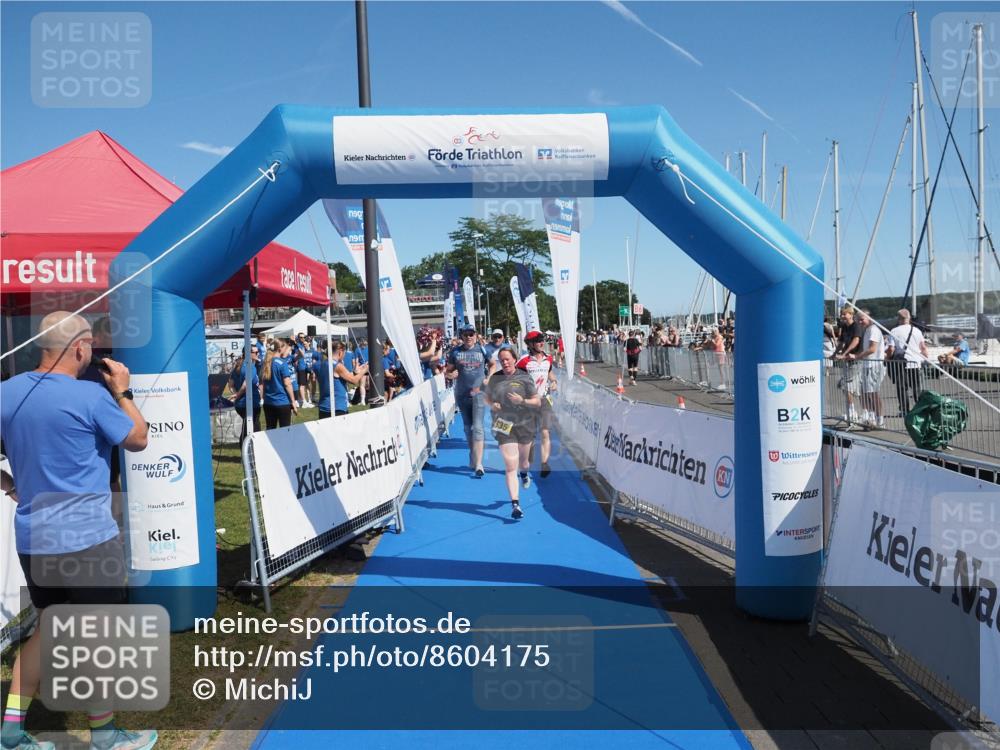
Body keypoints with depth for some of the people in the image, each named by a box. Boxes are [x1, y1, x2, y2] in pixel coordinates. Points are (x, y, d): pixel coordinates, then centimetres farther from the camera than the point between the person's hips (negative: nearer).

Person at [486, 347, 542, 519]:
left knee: (523, 461, 20)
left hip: (525, 425, 0)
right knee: (510, 467, -10)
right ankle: (515, 504, -10)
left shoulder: (524, 378, -5)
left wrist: (522, 401, -22)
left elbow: (537, 402, -4)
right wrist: (492, 404, -4)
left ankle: (524, 473, 58)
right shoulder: (494, 378, 3)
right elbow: (488, 396, 18)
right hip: (504, 427, 0)